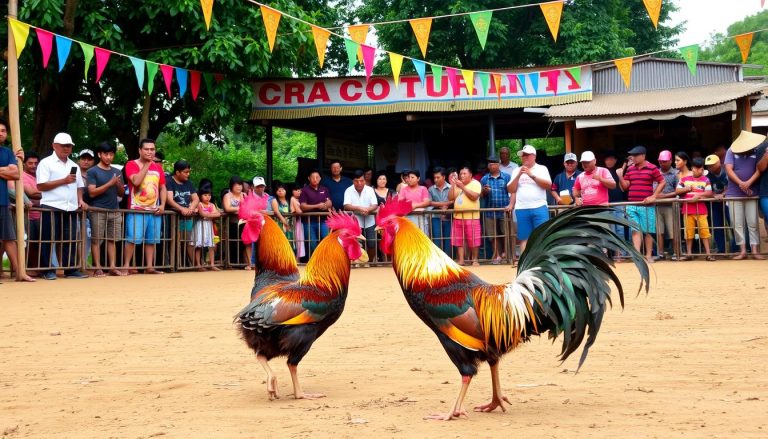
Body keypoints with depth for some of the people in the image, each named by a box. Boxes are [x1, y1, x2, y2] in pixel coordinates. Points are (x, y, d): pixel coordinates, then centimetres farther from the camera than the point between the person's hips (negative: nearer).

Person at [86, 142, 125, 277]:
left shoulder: (117, 172, 15)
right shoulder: (92, 172, -1)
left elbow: (122, 193, 17)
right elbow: (92, 192, -9)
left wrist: (119, 185, -5)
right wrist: (110, 183, -15)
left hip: (114, 211, 5)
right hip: (98, 211, -5)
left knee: (112, 240, 4)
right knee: (96, 240, -3)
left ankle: (113, 267, 6)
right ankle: (98, 268, -2)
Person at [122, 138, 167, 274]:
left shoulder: (158, 167, 15)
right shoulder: (131, 164, -1)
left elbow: (163, 188, 16)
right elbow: (136, 181, -19)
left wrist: (162, 205, 1)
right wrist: (147, 165, -11)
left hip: (155, 210, 5)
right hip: (136, 210, -5)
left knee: (152, 240, 5)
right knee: (132, 238, -10)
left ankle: (149, 267, 10)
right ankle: (126, 266, -6)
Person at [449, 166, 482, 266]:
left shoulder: (475, 184, -1)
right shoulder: (457, 185, 16)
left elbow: (474, 196, -17)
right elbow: (450, 198, 9)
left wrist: (462, 187, -15)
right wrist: (452, 186, -2)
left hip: (472, 217, -5)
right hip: (458, 217, 5)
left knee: (473, 240, -3)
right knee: (459, 240, 4)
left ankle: (474, 260, 6)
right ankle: (461, 260, 8)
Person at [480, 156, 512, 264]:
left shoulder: (507, 177, 3)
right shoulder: (484, 179, 9)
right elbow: (481, 195, 10)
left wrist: (511, 204, -16)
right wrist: (484, 191, -13)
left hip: (504, 211, -2)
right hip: (490, 212, 2)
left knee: (505, 234, 0)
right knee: (493, 235, 4)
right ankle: (497, 255, 12)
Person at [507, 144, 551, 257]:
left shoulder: (542, 168, 7)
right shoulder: (516, 171, 14)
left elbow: (548, 185, -7)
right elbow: (510, 189, 8)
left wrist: (532, 175, -12)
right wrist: (519, 175, -5)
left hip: (539, 208, -2)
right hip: (521, 209, 2)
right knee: (524, 238, 2)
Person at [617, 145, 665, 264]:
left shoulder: (652, 168, -4)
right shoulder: (630, 169, 9)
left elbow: (662, 182, -1)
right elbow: (625, 186, 10)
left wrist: (654, 196, -7)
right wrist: (620, 176, -6)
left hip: (646, 205, -4)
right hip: (632, 206, 4)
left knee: (647, 231, 5)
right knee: (636, 230, 0)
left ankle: (649, 255, 14)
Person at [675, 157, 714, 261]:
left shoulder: (705, 180, 4)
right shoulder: (684, 179, 9)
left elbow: (709, 193, -5)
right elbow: (677, 191, 9)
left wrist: (698, 195, -18)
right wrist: (686, 188, -5)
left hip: (701, 210, -2)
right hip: (688, 209, 2)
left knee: (704, 231, -5)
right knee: (689, 232, 6)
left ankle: (708, 253, -3)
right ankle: (689, 253, 13)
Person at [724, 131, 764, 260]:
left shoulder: (756, 152, 2)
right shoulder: (731, 151, 1)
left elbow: (759, 170, -5)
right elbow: (729, 169, -7)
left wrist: (749, 183, -20)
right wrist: (740, 183, -20)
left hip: (752, 193, 0)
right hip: (734, 194, 0)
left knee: (753, 223, 0)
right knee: (737, 224, 0)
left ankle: (755, 250, 1)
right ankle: (742, 250, 5)